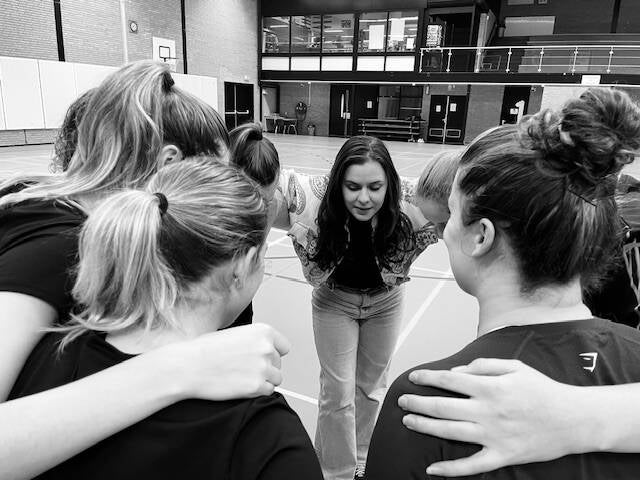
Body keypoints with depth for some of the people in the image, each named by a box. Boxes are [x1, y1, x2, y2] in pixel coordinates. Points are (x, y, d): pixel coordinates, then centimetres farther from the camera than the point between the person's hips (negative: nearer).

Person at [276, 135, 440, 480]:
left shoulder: (409, 206, -32)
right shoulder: (315, 196, -32)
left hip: (385, 303, 2)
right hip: (334, 302, -1)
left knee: (371, 384, 21)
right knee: (338, 392, 3)